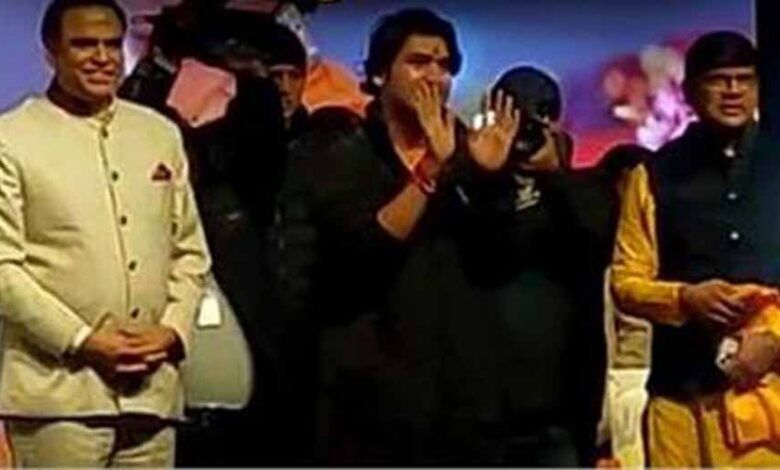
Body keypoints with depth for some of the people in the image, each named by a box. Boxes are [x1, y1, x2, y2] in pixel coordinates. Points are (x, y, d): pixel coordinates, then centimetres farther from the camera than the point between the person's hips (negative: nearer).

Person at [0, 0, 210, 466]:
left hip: (152, 388, 5)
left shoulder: (161, 134, 14)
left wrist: (173, 329, -1)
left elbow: (190, 250, 15)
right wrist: (82, 340, -13)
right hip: (57, 388, -5)